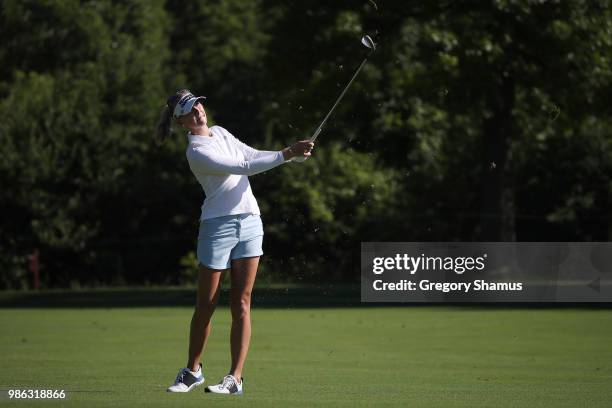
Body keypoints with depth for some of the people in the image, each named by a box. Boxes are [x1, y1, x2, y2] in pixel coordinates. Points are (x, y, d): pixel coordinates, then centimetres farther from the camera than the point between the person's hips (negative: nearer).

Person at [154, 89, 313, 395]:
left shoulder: (220, 132, 13)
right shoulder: (197, 153, -14)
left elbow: (252, 155, 14)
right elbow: (245, 167, -20)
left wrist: (292, 153, -1)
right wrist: (286, 154, -23)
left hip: (250, 221, 6)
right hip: (218, 226, -6)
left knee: (241, 304, -1)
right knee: (206, 304, 1)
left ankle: (235, 378, -3)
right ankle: (192, 371, 19)